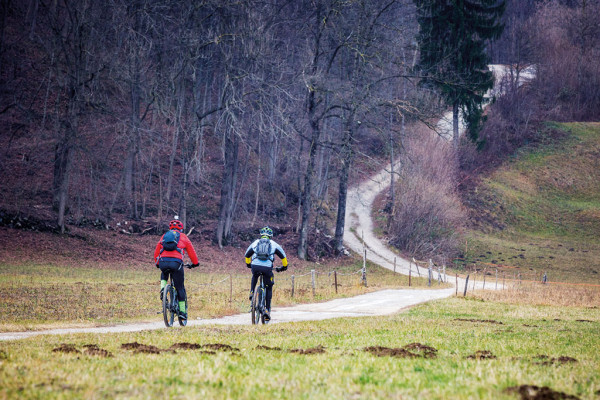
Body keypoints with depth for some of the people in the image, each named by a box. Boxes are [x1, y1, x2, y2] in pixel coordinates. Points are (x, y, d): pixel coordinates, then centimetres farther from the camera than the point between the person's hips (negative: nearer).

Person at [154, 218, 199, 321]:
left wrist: (157, 263, 43)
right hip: (176, 262, -2)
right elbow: (191, 251, 23)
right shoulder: (183, 237, 19)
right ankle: (182, 311, 9)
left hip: (163, 262, 2)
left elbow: (156, 251, 28)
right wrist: (195, 263, 38)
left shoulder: (164, 236, 25)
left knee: (164, 274, 38)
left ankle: (162, 288, 9)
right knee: (180, 288, 9)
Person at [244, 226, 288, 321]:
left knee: (254, 276, 39)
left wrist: (248, 264, 56)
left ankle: (252, 292, 18)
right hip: (267, 267, -1)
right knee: (269, 288, 16)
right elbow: (283, 256, 25)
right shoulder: (274, 244, 20)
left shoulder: (255, 243, 24)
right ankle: (267, 310, 8)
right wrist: (284, 266, 41)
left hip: (255, 266, 1)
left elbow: (247, 255, 37)